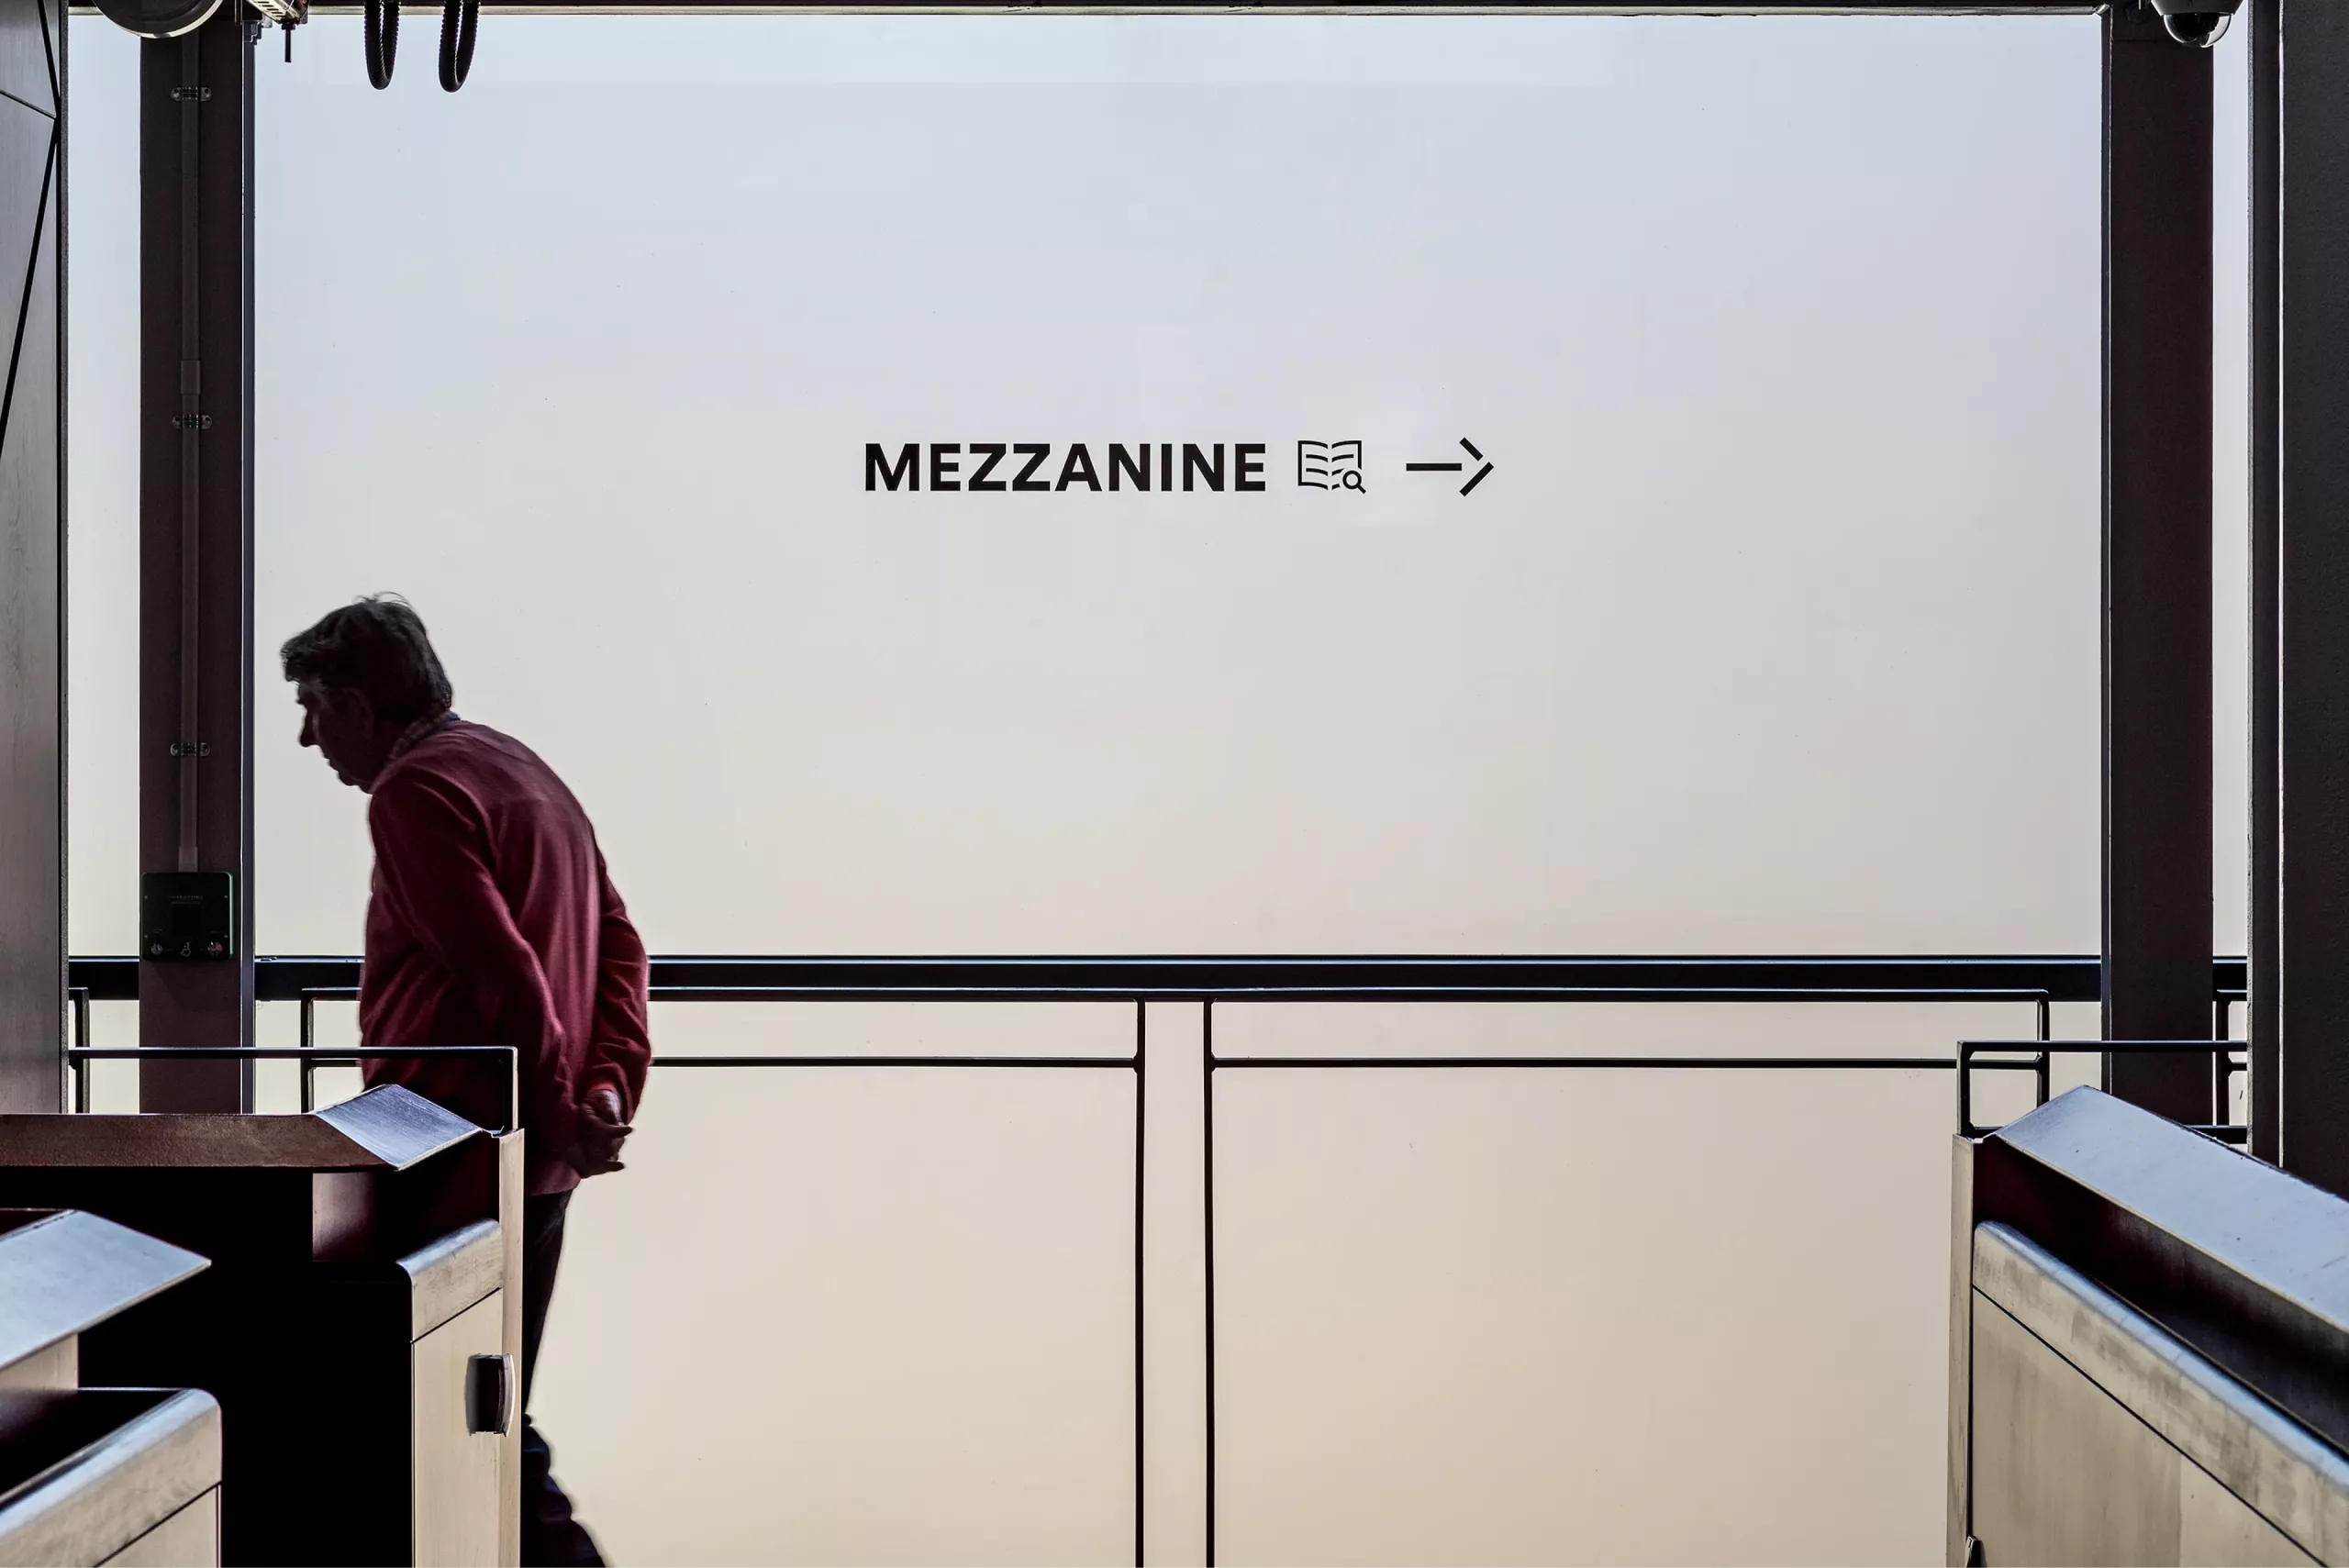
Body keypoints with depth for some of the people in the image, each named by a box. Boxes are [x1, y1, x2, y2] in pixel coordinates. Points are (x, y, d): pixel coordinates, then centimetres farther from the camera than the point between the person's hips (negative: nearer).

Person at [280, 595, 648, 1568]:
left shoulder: (414, 793, -12)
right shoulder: (520, 769, 19)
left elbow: (502, 973, -20)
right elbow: (618, 941, 13)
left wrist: (555, 1114, -12)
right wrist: (610, 1087, 2)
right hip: (534, 1160, 10)